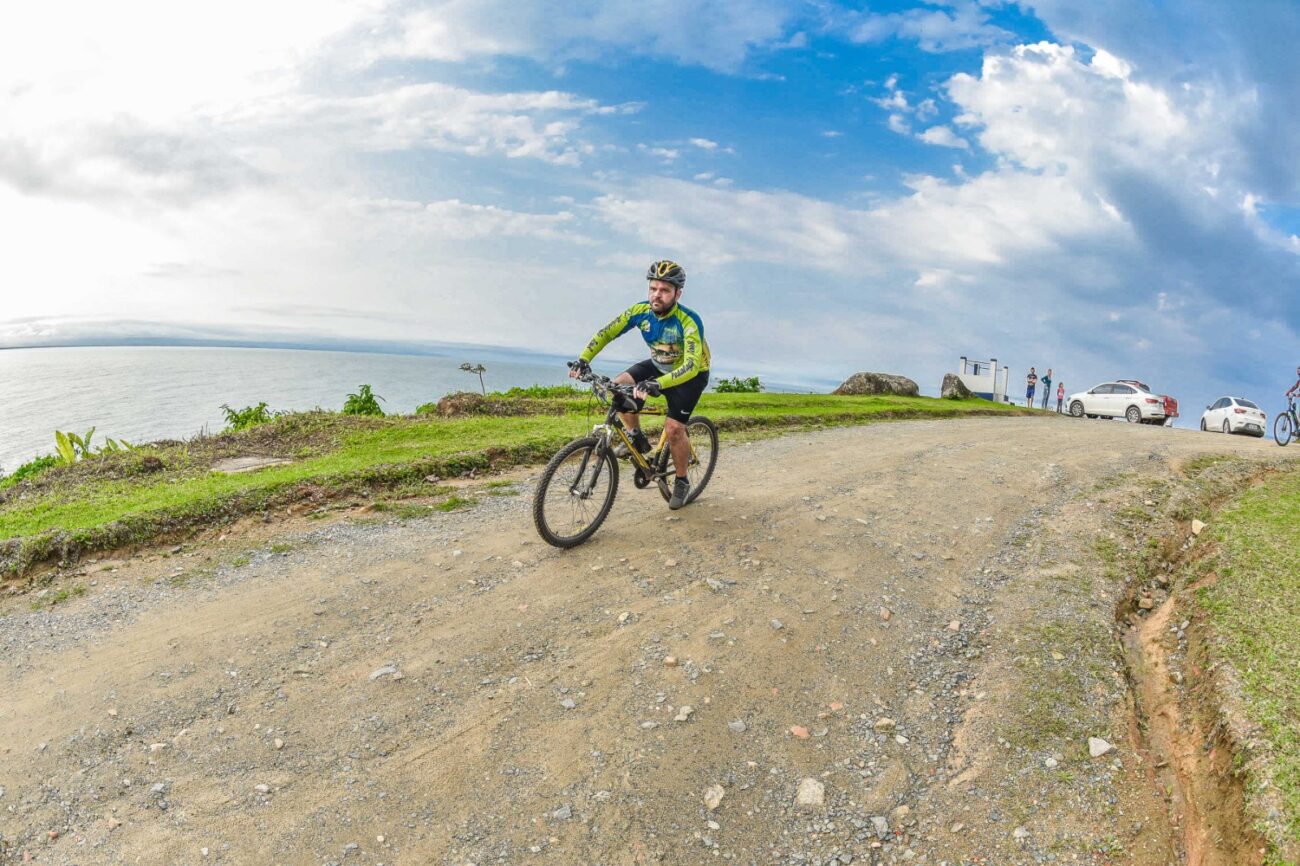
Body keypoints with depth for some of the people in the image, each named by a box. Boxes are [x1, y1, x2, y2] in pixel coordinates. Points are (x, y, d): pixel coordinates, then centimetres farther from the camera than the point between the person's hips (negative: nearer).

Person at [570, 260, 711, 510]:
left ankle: (682, 482, 8)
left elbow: (691, 366, -44)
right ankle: (637, 439, 1)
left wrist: (658, 384, -59)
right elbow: (606, 333, -15)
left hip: (690, 375, -5)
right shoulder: (641, 311, -18)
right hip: (658, 366, 5)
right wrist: (583, 359, -31)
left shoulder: (689, 321, -33)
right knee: (619, 386, -20)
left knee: (673, 428, -17)